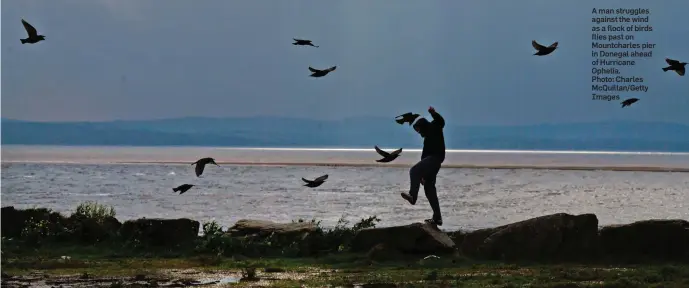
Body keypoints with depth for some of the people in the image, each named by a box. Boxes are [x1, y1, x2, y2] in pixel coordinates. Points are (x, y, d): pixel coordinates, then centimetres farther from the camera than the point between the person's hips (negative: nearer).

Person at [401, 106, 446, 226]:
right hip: (431, 159, 10)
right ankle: (437, 218, 8)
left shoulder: (435, 127, 7)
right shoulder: (427, 138, 31)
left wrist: (433, 113, -37)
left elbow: (441, 121, -17)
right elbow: (424, 155, 30)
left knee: (414, 170, -28)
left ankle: (412, 196, -44)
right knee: (429, 189, 8)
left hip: (435, 157, -10)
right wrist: (422, 175, 29)